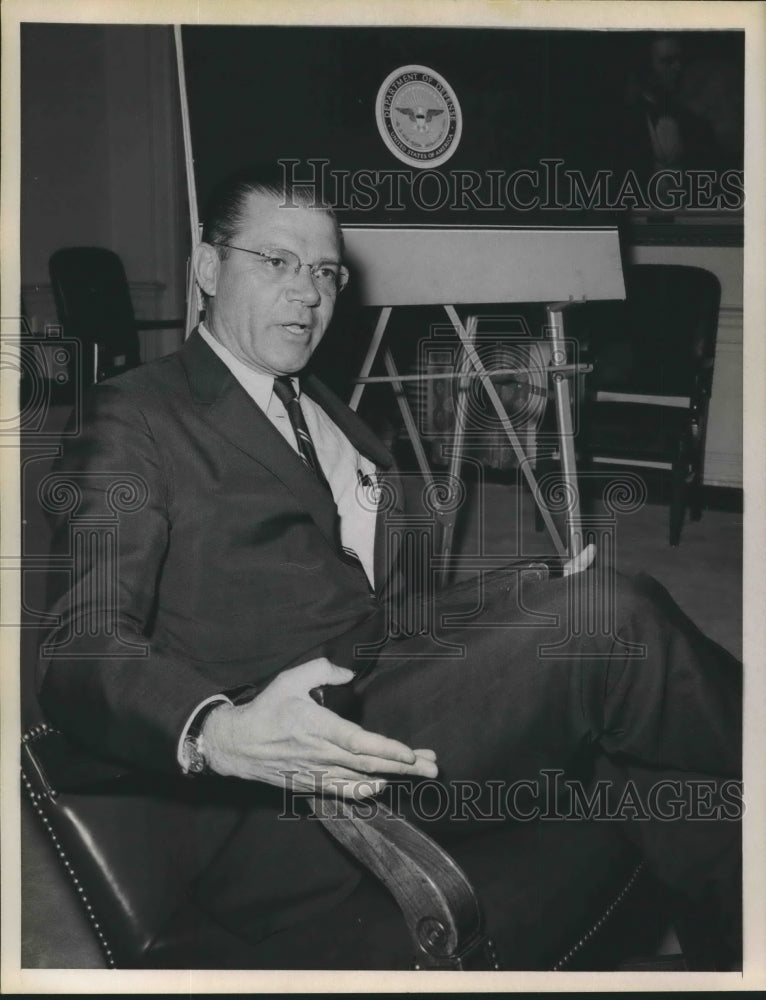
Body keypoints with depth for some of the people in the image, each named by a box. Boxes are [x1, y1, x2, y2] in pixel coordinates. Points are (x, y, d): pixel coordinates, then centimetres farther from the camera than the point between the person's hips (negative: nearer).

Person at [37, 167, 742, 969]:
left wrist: (552, 596, 6)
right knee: (618, 624, -20)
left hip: (390, 706, 7)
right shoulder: (137, 417, 1)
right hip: (272, 812, -7)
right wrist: (216, 731, -32)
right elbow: (84, 646, -11)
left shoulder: (336, 423, 24)